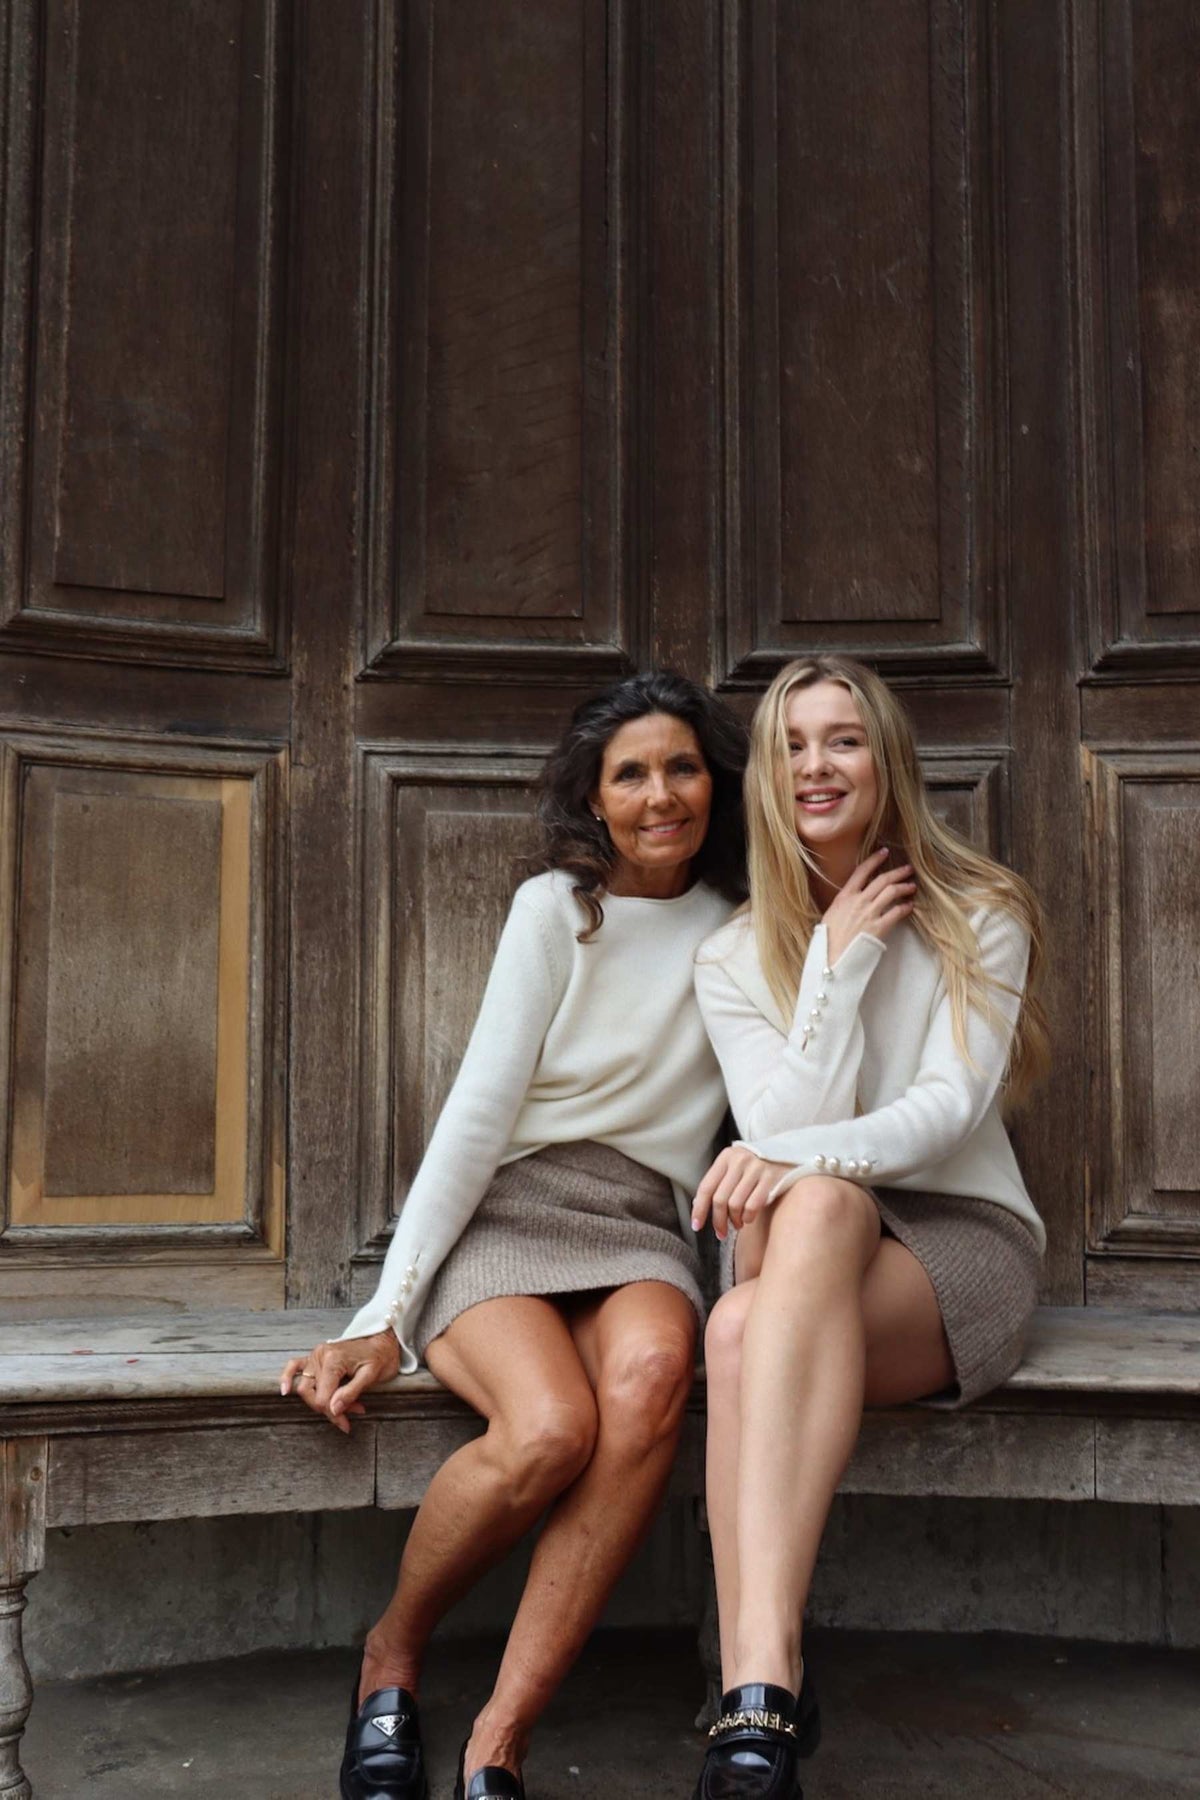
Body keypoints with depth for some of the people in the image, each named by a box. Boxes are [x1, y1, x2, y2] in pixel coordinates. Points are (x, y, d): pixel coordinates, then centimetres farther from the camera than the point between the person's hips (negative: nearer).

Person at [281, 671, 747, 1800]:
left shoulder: (742, 930, 14)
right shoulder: (557, 907, 5)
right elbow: (478, 1112, -3)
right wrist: (388, 1316, -11)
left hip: (644, 1229, 2)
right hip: (507, 1211, -2)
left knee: (649, 1373, -36)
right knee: (550, 1426, -34)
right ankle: (391, 1655, -2)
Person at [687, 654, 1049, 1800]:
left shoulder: (979, 918, 5)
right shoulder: (732, 960, 9)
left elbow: (952, 1107, -11)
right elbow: (787, 1134, -5)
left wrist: (797, 1161, -28)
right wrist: (840, 962, -8)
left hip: (962, 1238, -2)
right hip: (801, 1251, 2)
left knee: (818, 1206, -37)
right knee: (742, 1325, -36)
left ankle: (754, 1700, -46)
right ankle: (763, 1700, -42)